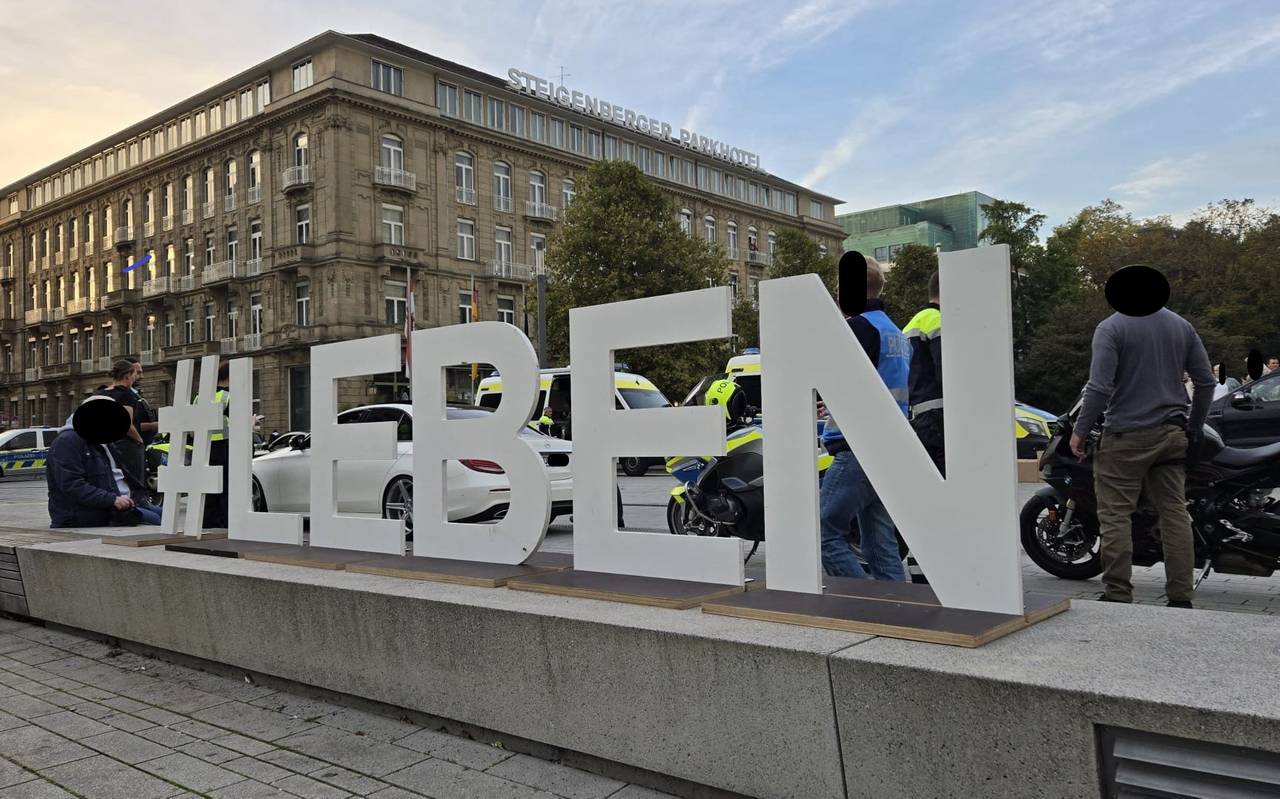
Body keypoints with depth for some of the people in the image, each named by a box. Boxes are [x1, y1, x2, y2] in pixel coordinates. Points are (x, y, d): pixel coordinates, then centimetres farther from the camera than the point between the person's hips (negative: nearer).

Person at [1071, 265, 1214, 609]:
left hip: (1127, 437, -6)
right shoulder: (1181, 325, 10)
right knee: (1174, 512, 8)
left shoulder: (1110, 328, -8)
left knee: (1115, 514, -1)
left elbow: (1100, 387, -17)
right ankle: (1180, 596, 11)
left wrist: (1079, 430, -9)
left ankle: (1118, 594, -2)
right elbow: (1206, 381, 11)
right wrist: (1194, 428, 20)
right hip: (1172, 435, 6)